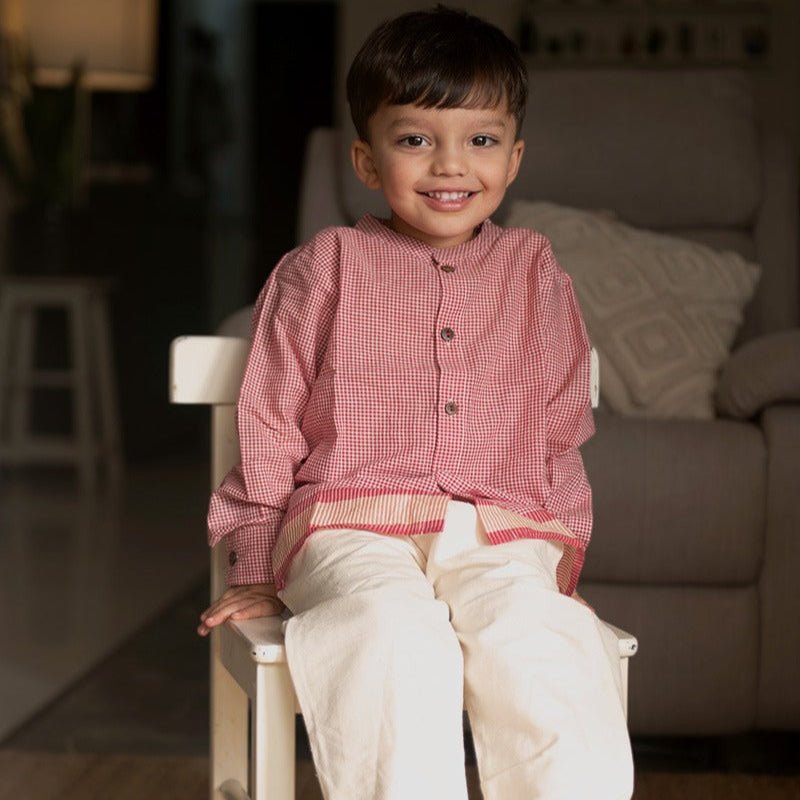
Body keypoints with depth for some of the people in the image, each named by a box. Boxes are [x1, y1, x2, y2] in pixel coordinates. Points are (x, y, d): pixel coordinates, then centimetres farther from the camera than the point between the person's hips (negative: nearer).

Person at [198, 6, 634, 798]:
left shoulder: (536, 274, 16)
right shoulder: (325, 267, 9)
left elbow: (561, 436, 21)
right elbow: (268, 428, 12)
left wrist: (561, 553, 12)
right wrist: (256, 567, 10)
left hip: (502, 535, 2)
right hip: (356, 530, -2)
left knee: (531, 633, -31)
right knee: (397, 628, -35)